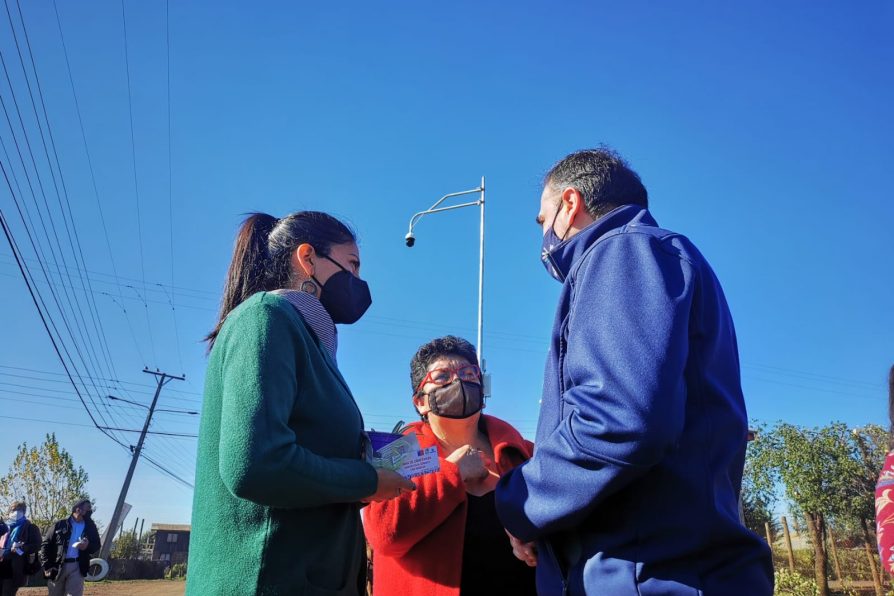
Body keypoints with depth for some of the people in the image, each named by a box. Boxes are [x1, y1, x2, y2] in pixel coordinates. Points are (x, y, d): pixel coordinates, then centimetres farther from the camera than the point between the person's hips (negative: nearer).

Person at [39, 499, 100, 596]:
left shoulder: (90, 527, 9)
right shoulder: (60, 525, 3)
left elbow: (96, 546, 13)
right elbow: (45, 544, 2)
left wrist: (88, 546, -11)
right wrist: (46, 566, -7)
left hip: (78, 567, 0)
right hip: (57, 566, 0)